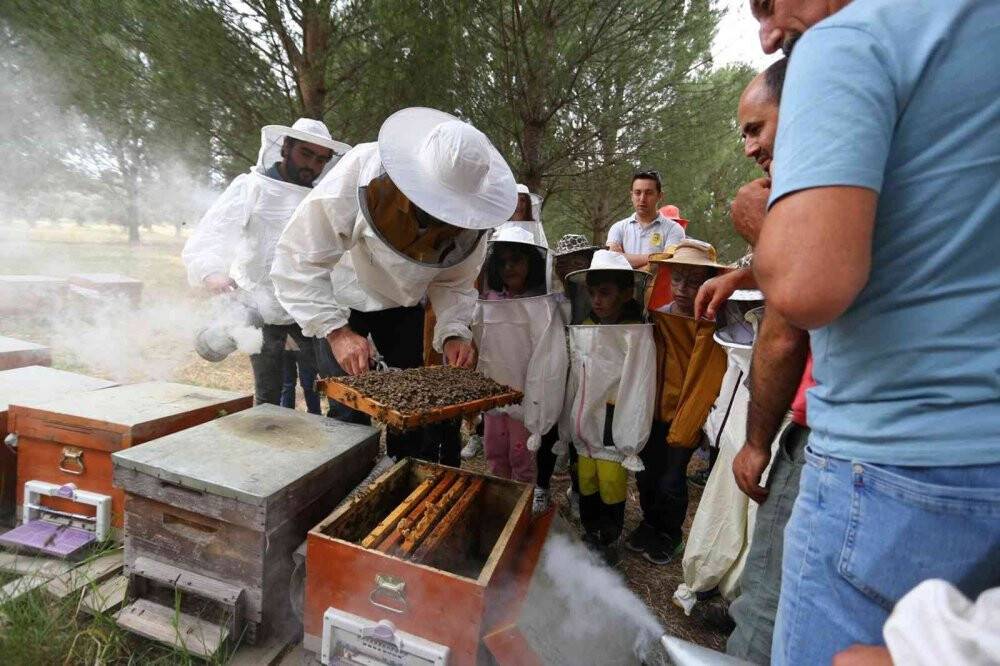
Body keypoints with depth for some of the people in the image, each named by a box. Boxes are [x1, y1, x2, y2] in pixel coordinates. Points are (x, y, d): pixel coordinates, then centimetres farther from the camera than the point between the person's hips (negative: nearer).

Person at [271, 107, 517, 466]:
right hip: (341, 300, -3)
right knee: (350, 410, -8)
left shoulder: (470, 221, -24)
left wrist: (453, 332, -27)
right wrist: (336, 330, -39)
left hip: (403, 304, 3)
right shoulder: (355, 177, -36)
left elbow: (455, 283, -10)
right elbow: (297, 262, -31)